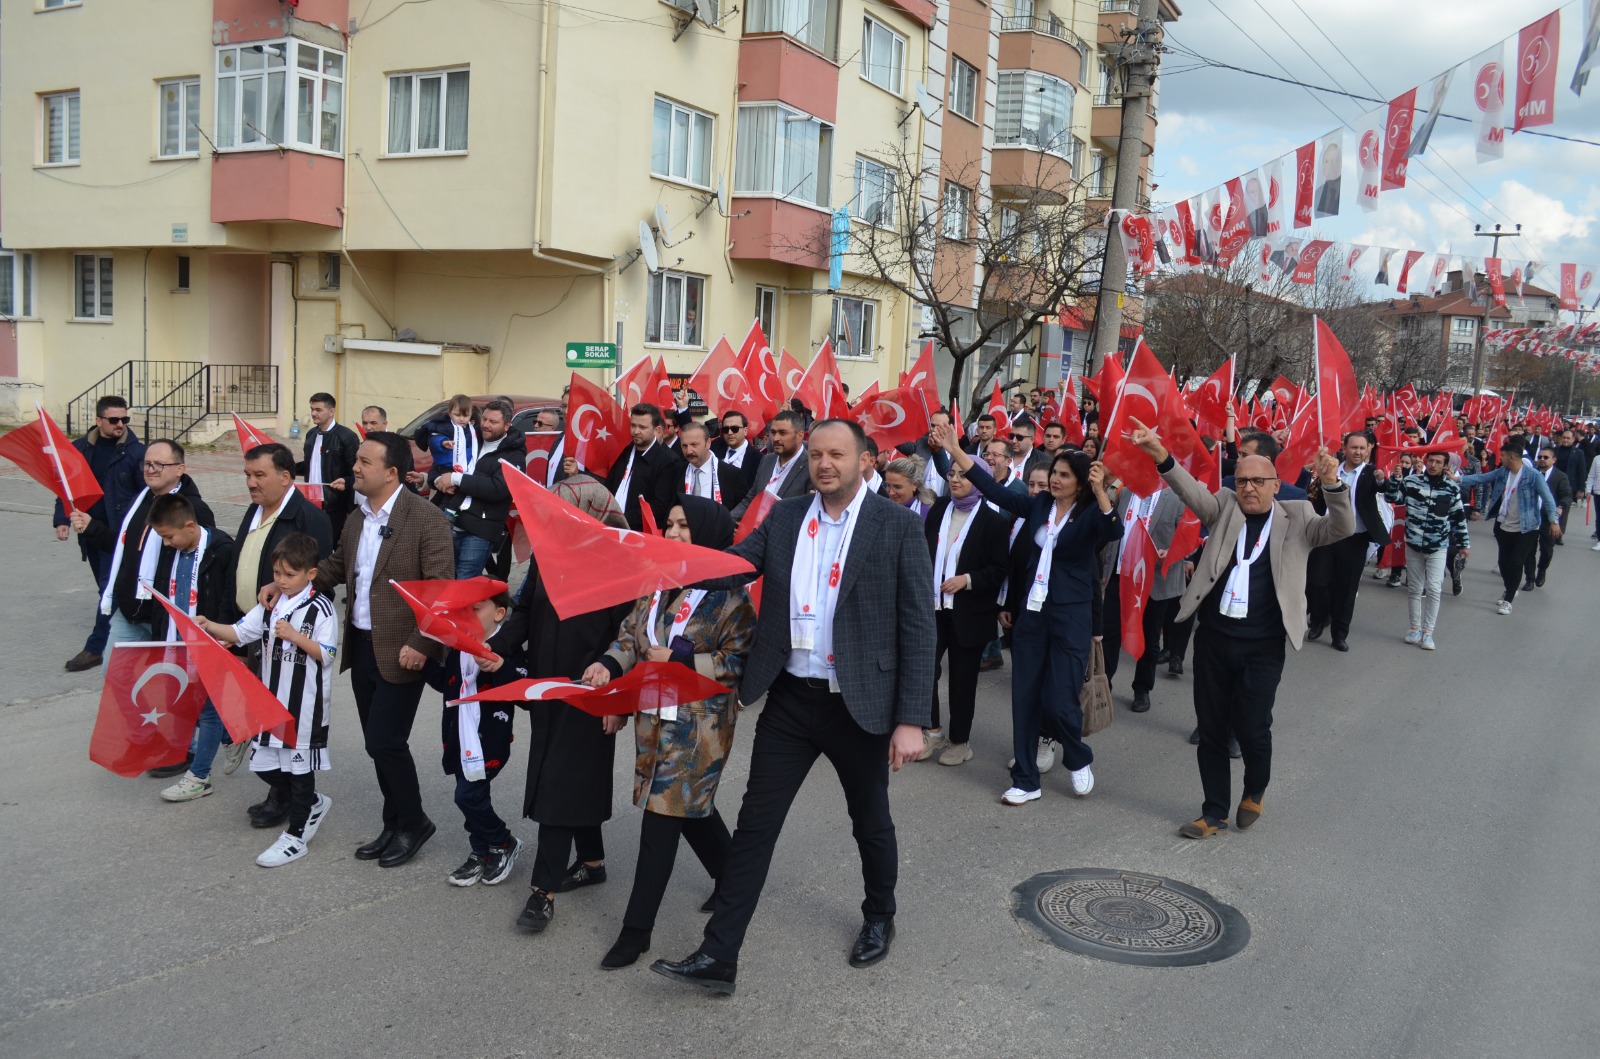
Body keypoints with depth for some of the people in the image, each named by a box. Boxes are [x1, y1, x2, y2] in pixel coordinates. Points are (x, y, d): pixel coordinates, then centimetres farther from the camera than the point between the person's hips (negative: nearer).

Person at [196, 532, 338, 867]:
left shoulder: (320, 609, -12)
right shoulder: (271, 605, 7)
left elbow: (326, 655, -14)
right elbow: (239, 632, 2)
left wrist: (295, 636, -23)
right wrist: (209, 626, -13)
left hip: (305, 704, -7)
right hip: (272, 698, 7)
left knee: (299, 764, 4)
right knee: (265, 764, 11)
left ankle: (296, 835, 16)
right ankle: (313, 804, 33)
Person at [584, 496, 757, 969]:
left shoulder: (727, 593, -13)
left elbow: (741, 660, -15)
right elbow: (632, 634, 12)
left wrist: (680, 658, -20)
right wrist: (610, 664, -8)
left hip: (699, 722, -7)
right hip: (654, 715, 7)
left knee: (663, 814, -5)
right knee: (690, 805, 18)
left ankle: (637, 929, 4)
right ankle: (732, 877, 41)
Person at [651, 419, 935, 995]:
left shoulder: (899, 526, -8)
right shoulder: (785, 517, 4)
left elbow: (917, 626, -10)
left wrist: (911, 719, -13)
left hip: (859, 705, -2)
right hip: (790, 699, 3)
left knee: (871, 823, 18)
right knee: (755, 824, 4)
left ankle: (879, 918, 44)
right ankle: (718, 954, 12)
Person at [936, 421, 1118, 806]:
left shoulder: (1089, 514, -7)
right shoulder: (1039, 505, 5)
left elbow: (1113, 532, -27)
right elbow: (995, 491, 3)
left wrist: (1101, 492, -42)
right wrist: (954, 449, -2)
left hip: (1070, 617, -5)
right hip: (1030, 613, 5)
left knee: (1059, 702, -6)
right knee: (1025, 698, 6)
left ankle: (1079, 760, 25)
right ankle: (1026, 781, 16)